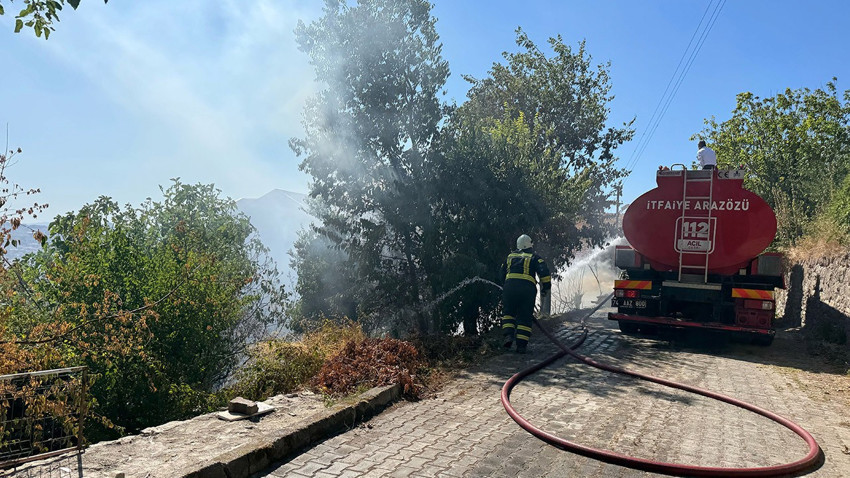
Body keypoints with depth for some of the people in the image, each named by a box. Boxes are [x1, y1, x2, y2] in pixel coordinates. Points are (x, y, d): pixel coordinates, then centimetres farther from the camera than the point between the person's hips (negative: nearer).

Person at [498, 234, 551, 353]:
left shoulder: (510, 257, 22)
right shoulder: (534, 257, 13)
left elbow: (501, 275, 25)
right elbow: (544, 272, -2)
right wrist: (545, 288, 7)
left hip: (510, 286, 2)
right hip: (528, 288, -2)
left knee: (508, 312, 16)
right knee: (525, 317, 6)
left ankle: (508, 335, -4)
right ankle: (521, 344, 2)